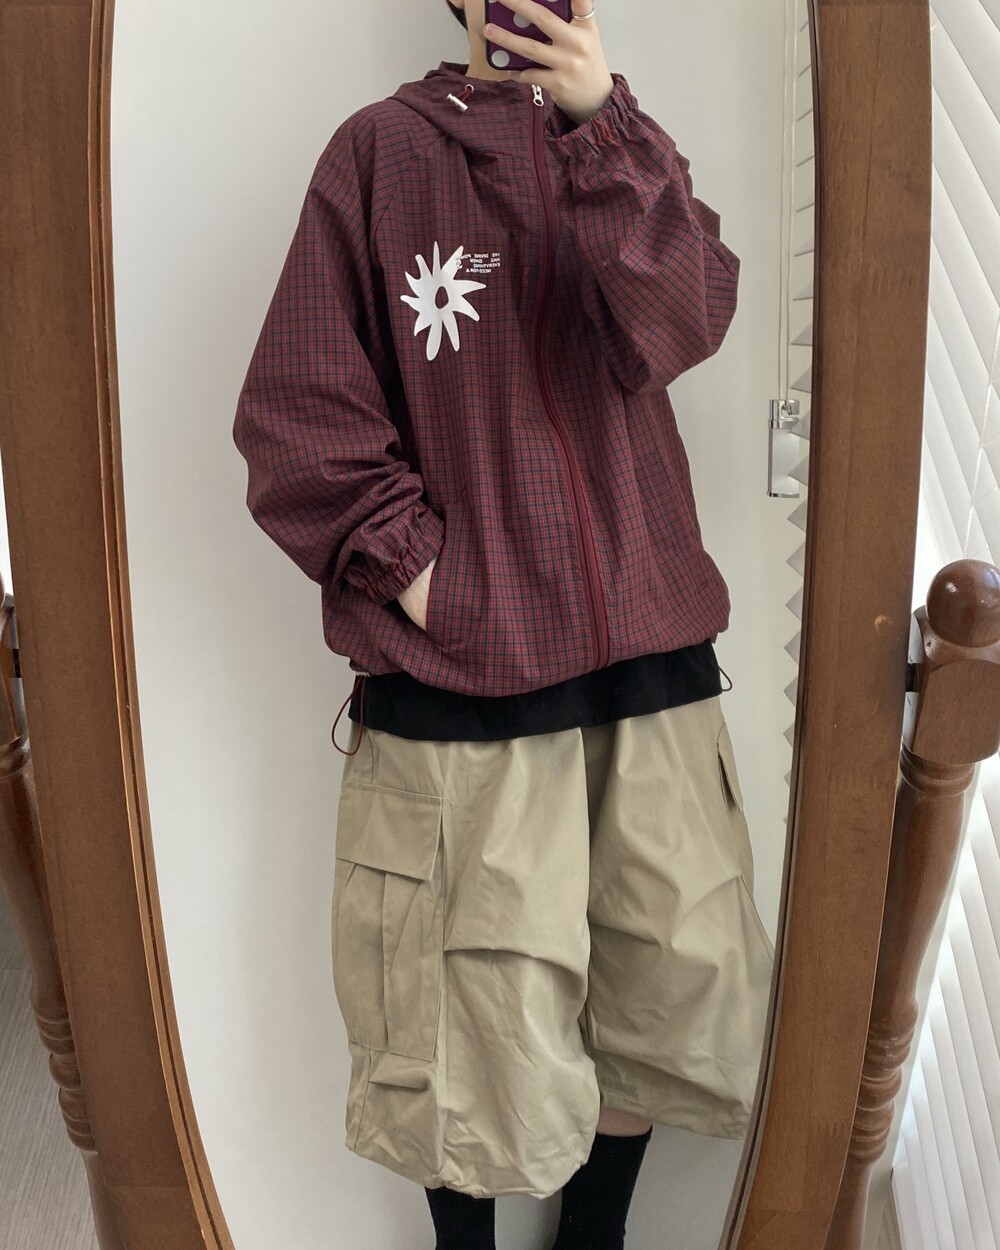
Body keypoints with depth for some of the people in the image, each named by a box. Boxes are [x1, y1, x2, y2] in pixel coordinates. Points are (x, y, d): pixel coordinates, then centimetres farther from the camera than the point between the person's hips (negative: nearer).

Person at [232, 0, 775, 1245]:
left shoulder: (621, 145, 14)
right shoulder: (381, 147, 5)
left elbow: (676, 326, -6)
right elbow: (295, 404, -1)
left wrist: (600, 122, -14)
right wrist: (404, 557, -10)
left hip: (649, 646, 4)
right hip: (461, 662, -3)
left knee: (676, 969, 11)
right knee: (478, 1009, 4)